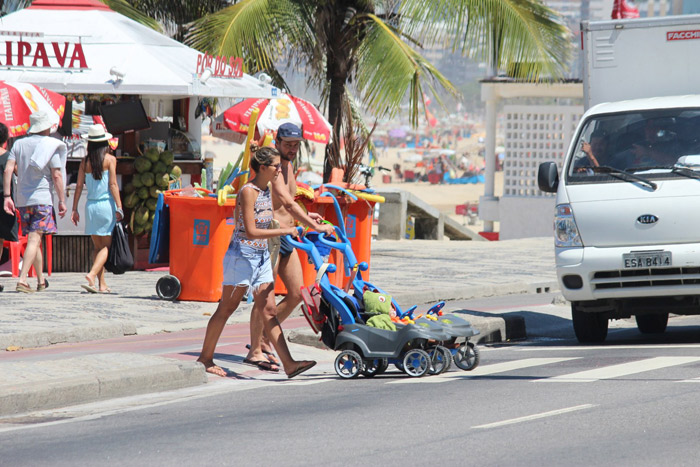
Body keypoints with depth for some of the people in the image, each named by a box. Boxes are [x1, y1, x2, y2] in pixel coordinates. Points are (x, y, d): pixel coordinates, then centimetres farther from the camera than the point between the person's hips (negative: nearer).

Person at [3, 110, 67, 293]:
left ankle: (41, 281, 25)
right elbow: (57, 176, -9)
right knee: (34, 239, -9)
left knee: (34, 239, 17)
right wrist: (62, 201, -4)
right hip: (42, 198, -5)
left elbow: (8, 170, 0)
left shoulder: (19, 144, 9)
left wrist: (7, 196, -1)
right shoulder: (50, 146, -5)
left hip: (22, 200, 5)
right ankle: (22, 280, -22)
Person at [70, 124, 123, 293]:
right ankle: (92, 274, -21)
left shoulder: (85, 161, 4)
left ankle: (102, 284, 10)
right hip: (107, 204, -4)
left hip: (91, 206, 4)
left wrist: (74, 209, 9)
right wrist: (119, 207, -9)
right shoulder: (110, 159, -4)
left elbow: (79, 186, 4)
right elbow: (113, 185, -10)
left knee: (98, 246, 12)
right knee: (106, 246, 0)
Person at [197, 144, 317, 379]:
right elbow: (251, 231, -21)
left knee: (268, 310, 2)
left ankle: (289, 364, -6)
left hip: (261, 255, 8)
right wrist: (283, 231, -19)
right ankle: (205, 357, 14)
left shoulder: (266, 191, 10)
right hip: (242, 255, -8)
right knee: (227, 308, 1)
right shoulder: (248, 191, -16)